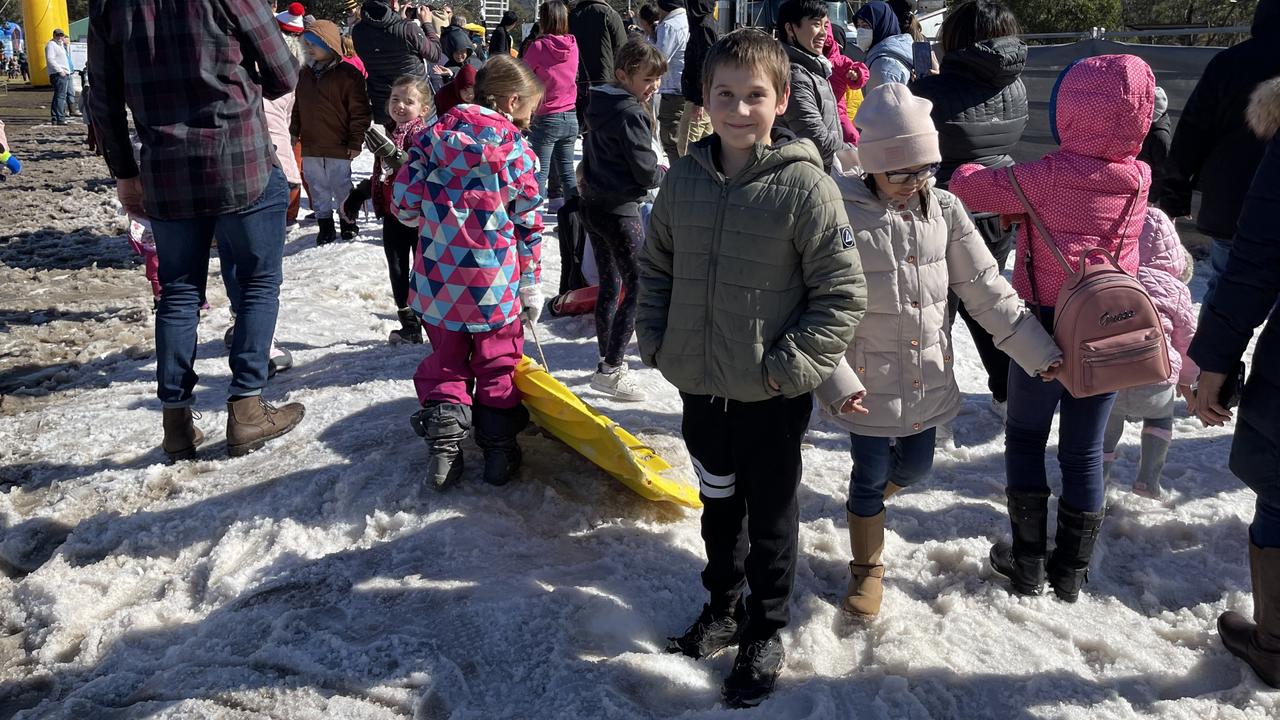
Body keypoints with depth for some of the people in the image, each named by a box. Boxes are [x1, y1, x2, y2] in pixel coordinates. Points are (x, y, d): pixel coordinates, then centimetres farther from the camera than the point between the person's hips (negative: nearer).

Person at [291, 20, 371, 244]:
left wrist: (356, 141, -12)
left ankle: (348, 222, 24)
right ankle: (325, 227, 19)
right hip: (310, 146, 5)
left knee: (341, 187, 5)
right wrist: (294, 133, 15)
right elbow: (298, 108, 19)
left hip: (339, 147, -5)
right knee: (318, 189, 9)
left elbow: (359, 110, -9)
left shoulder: (348, 74, -8)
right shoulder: (305, 75, 11)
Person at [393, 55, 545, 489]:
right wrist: (530, 284, 6)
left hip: (439, 280, 2)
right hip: (496, 282, -2)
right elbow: (528, 225, -3)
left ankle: (443, 446, 9)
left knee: (445, 361, 16)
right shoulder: (518, 151, -5)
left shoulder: (435, 136, 0)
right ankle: (499, 450, 16)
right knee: (498, 364, 13)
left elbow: (404, 203, -1)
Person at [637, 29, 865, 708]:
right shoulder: (684, 177, -1)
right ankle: (722, 607, 45)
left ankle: (766, 634, 34)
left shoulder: (805, 185, -15)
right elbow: (655, 264, 12)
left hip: (773, 397, -4)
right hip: (699, 385, 4)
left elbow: (843, 293, -12)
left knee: (770, 519, 13)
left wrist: (791, 366, -16)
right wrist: (657, 342, 4)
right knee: (718, 505, 23)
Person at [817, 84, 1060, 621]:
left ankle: (868, 501, 52)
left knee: (915, 468, 19)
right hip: (870, 380, -4)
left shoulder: (943, 210, -4)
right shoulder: (842, 213, -18)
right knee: (870, 476, 9)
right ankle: (867, 568, 34)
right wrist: (838, 381, -24)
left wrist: (1039, 352, -1)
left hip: (928, 376, 5)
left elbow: (987, 289, 1)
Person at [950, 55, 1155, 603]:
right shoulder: (1138, 179, -2)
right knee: (1084, 451, 13)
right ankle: (1071, 572, 24)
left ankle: (1028, 563, 18)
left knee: (1025, 438, 14)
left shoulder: (1049, 176, -17)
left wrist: (966, 173, 10)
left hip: (1046, 325, -4)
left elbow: (970, 187, -11)